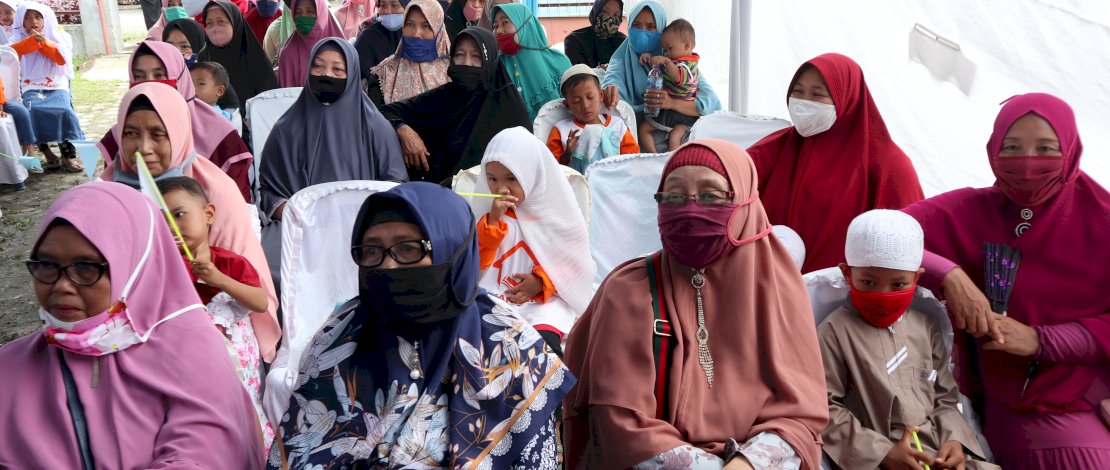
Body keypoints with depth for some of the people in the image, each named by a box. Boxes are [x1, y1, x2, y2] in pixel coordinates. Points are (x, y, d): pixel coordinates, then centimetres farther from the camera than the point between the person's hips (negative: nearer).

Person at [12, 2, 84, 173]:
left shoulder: (58, 37, 13)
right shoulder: (19, 40, 12)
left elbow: (63, 59, -1)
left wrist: (44, 43, -10)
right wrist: (33, 40, -17)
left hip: (56, 86, 0)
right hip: (31, 88, 0)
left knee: (65, 111, -29)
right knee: (33, 110, -32)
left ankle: (68, 155, -23)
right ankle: (45, 151, -20)